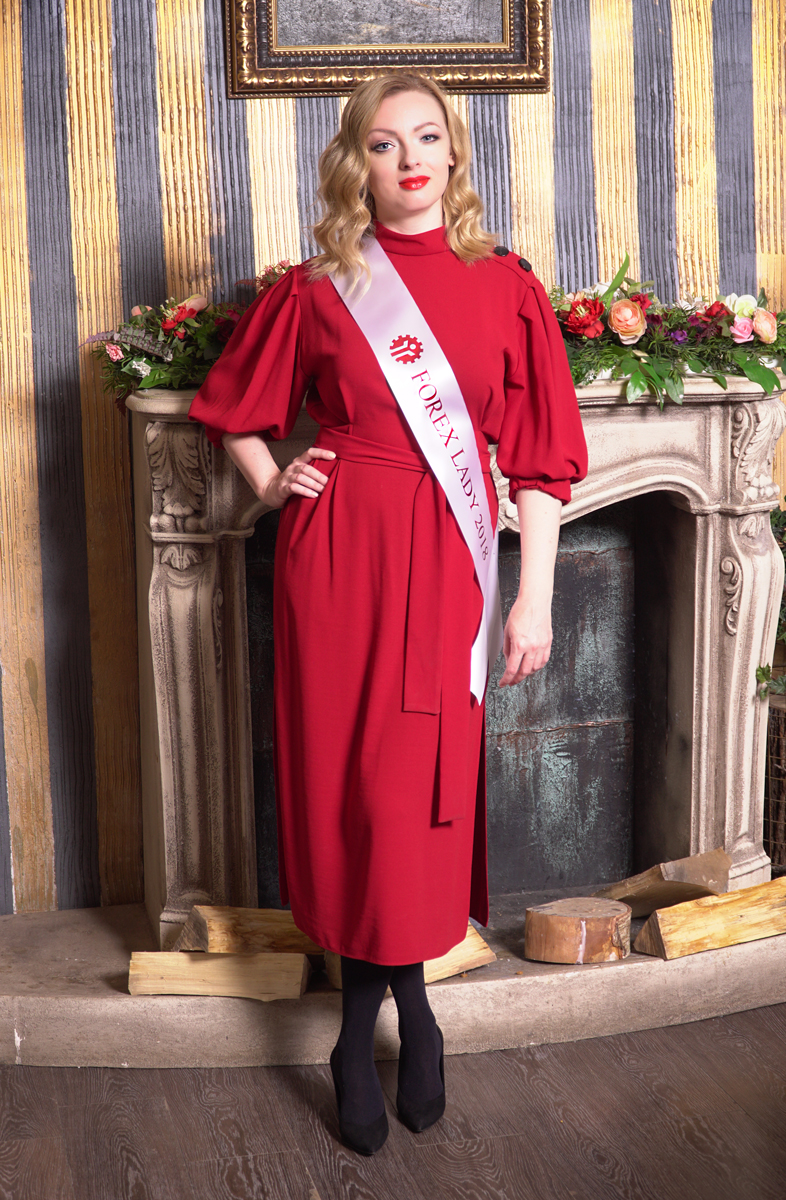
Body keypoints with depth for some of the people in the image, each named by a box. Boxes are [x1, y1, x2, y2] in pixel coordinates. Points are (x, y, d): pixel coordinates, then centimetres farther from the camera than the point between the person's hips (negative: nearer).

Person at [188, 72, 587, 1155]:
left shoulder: (505, 289, 4)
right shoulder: (315, 290, 5)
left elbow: (539, 456, 4)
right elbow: (235, 411, 19)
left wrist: (535, 598, 0)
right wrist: (271, 484, 1)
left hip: (444, 565, 0)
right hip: (335, 555, 1)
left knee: (416, 788, 1)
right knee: (349, 780, 2)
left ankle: (364, 1028, 21)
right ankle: (408, 1010, 21)